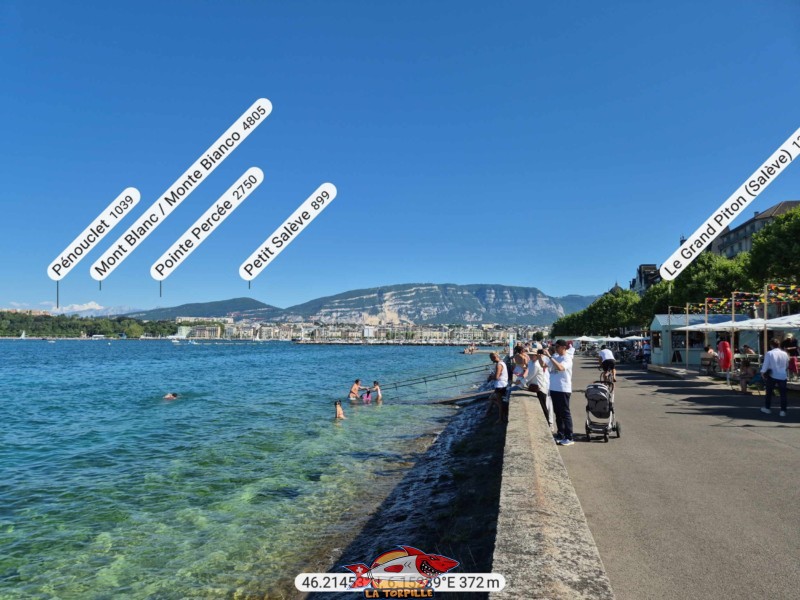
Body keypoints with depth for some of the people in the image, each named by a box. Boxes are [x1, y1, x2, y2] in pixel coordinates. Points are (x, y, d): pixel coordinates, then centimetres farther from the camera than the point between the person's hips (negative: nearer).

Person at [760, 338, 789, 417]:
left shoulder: (769, 353, -10)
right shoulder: (785, 354, 2)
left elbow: (765, 364, -11)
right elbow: (787, 365, 14)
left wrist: (763, 372, -2)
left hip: (772, 376, -2)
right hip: (782, 376, 2)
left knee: (769, 392, 13)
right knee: (783, 393, 6)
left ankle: (767, 408, 21)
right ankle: (783, 411, 3)